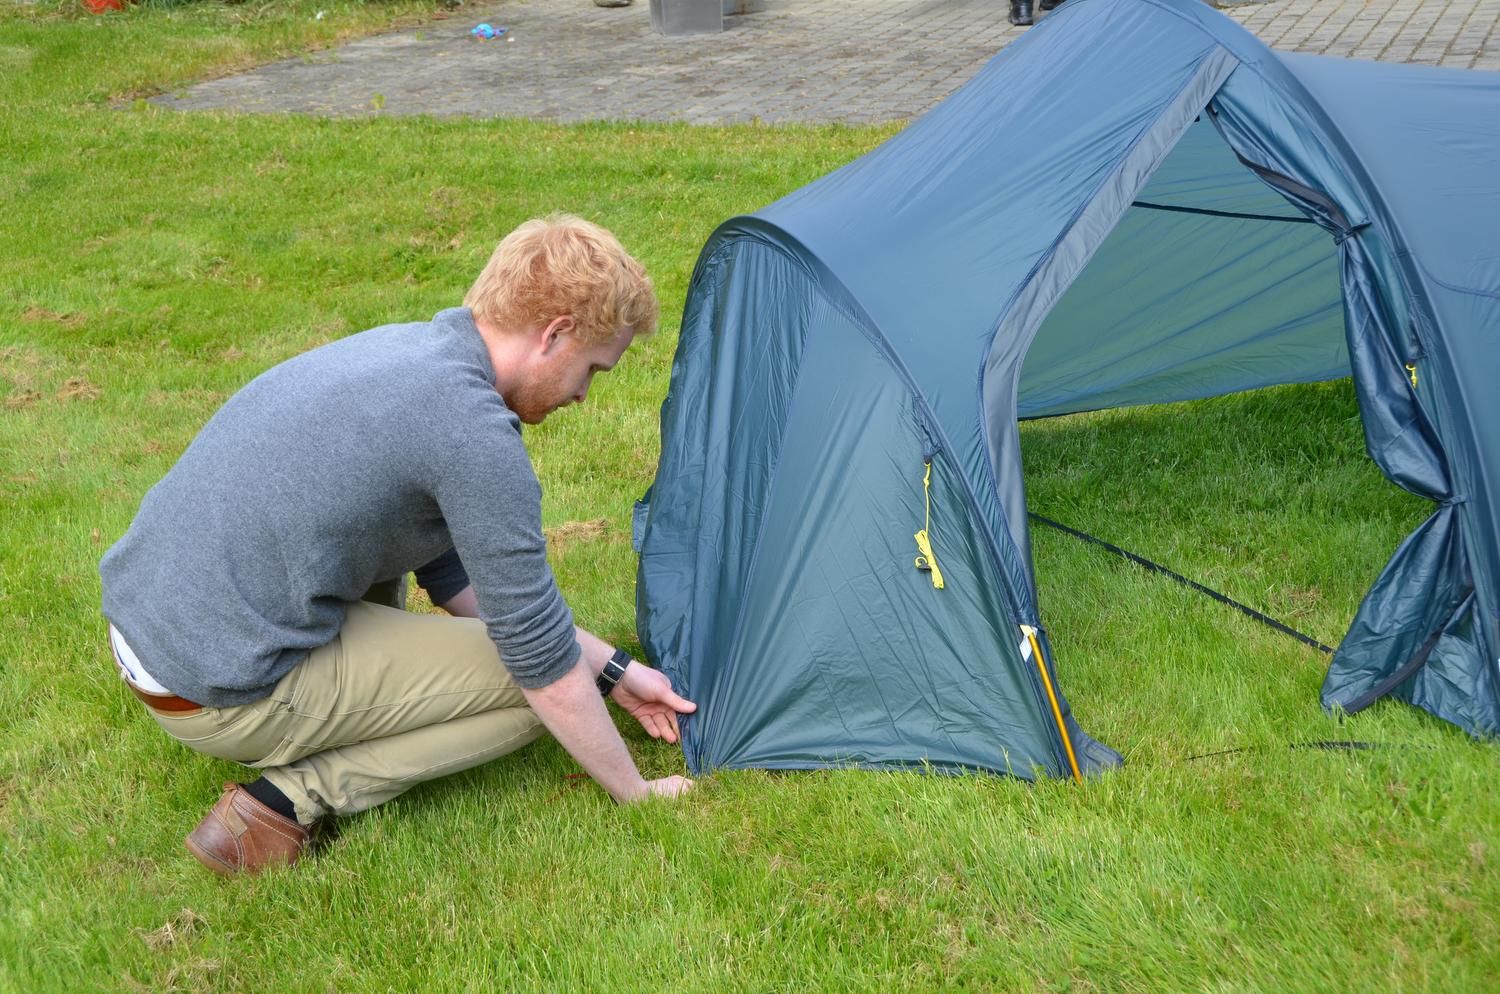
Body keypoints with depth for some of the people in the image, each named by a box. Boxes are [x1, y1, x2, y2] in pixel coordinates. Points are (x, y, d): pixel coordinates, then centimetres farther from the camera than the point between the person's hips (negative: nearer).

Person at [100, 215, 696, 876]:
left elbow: (456, 574, 17)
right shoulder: (475, 429, -20)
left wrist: (611, 670, 19)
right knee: (532, 685, 0)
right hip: (217, 695, -9)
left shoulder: (399, 349, 8)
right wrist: (635, 791, 3)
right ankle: (289, 800, -4)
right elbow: (538, 652, -12)